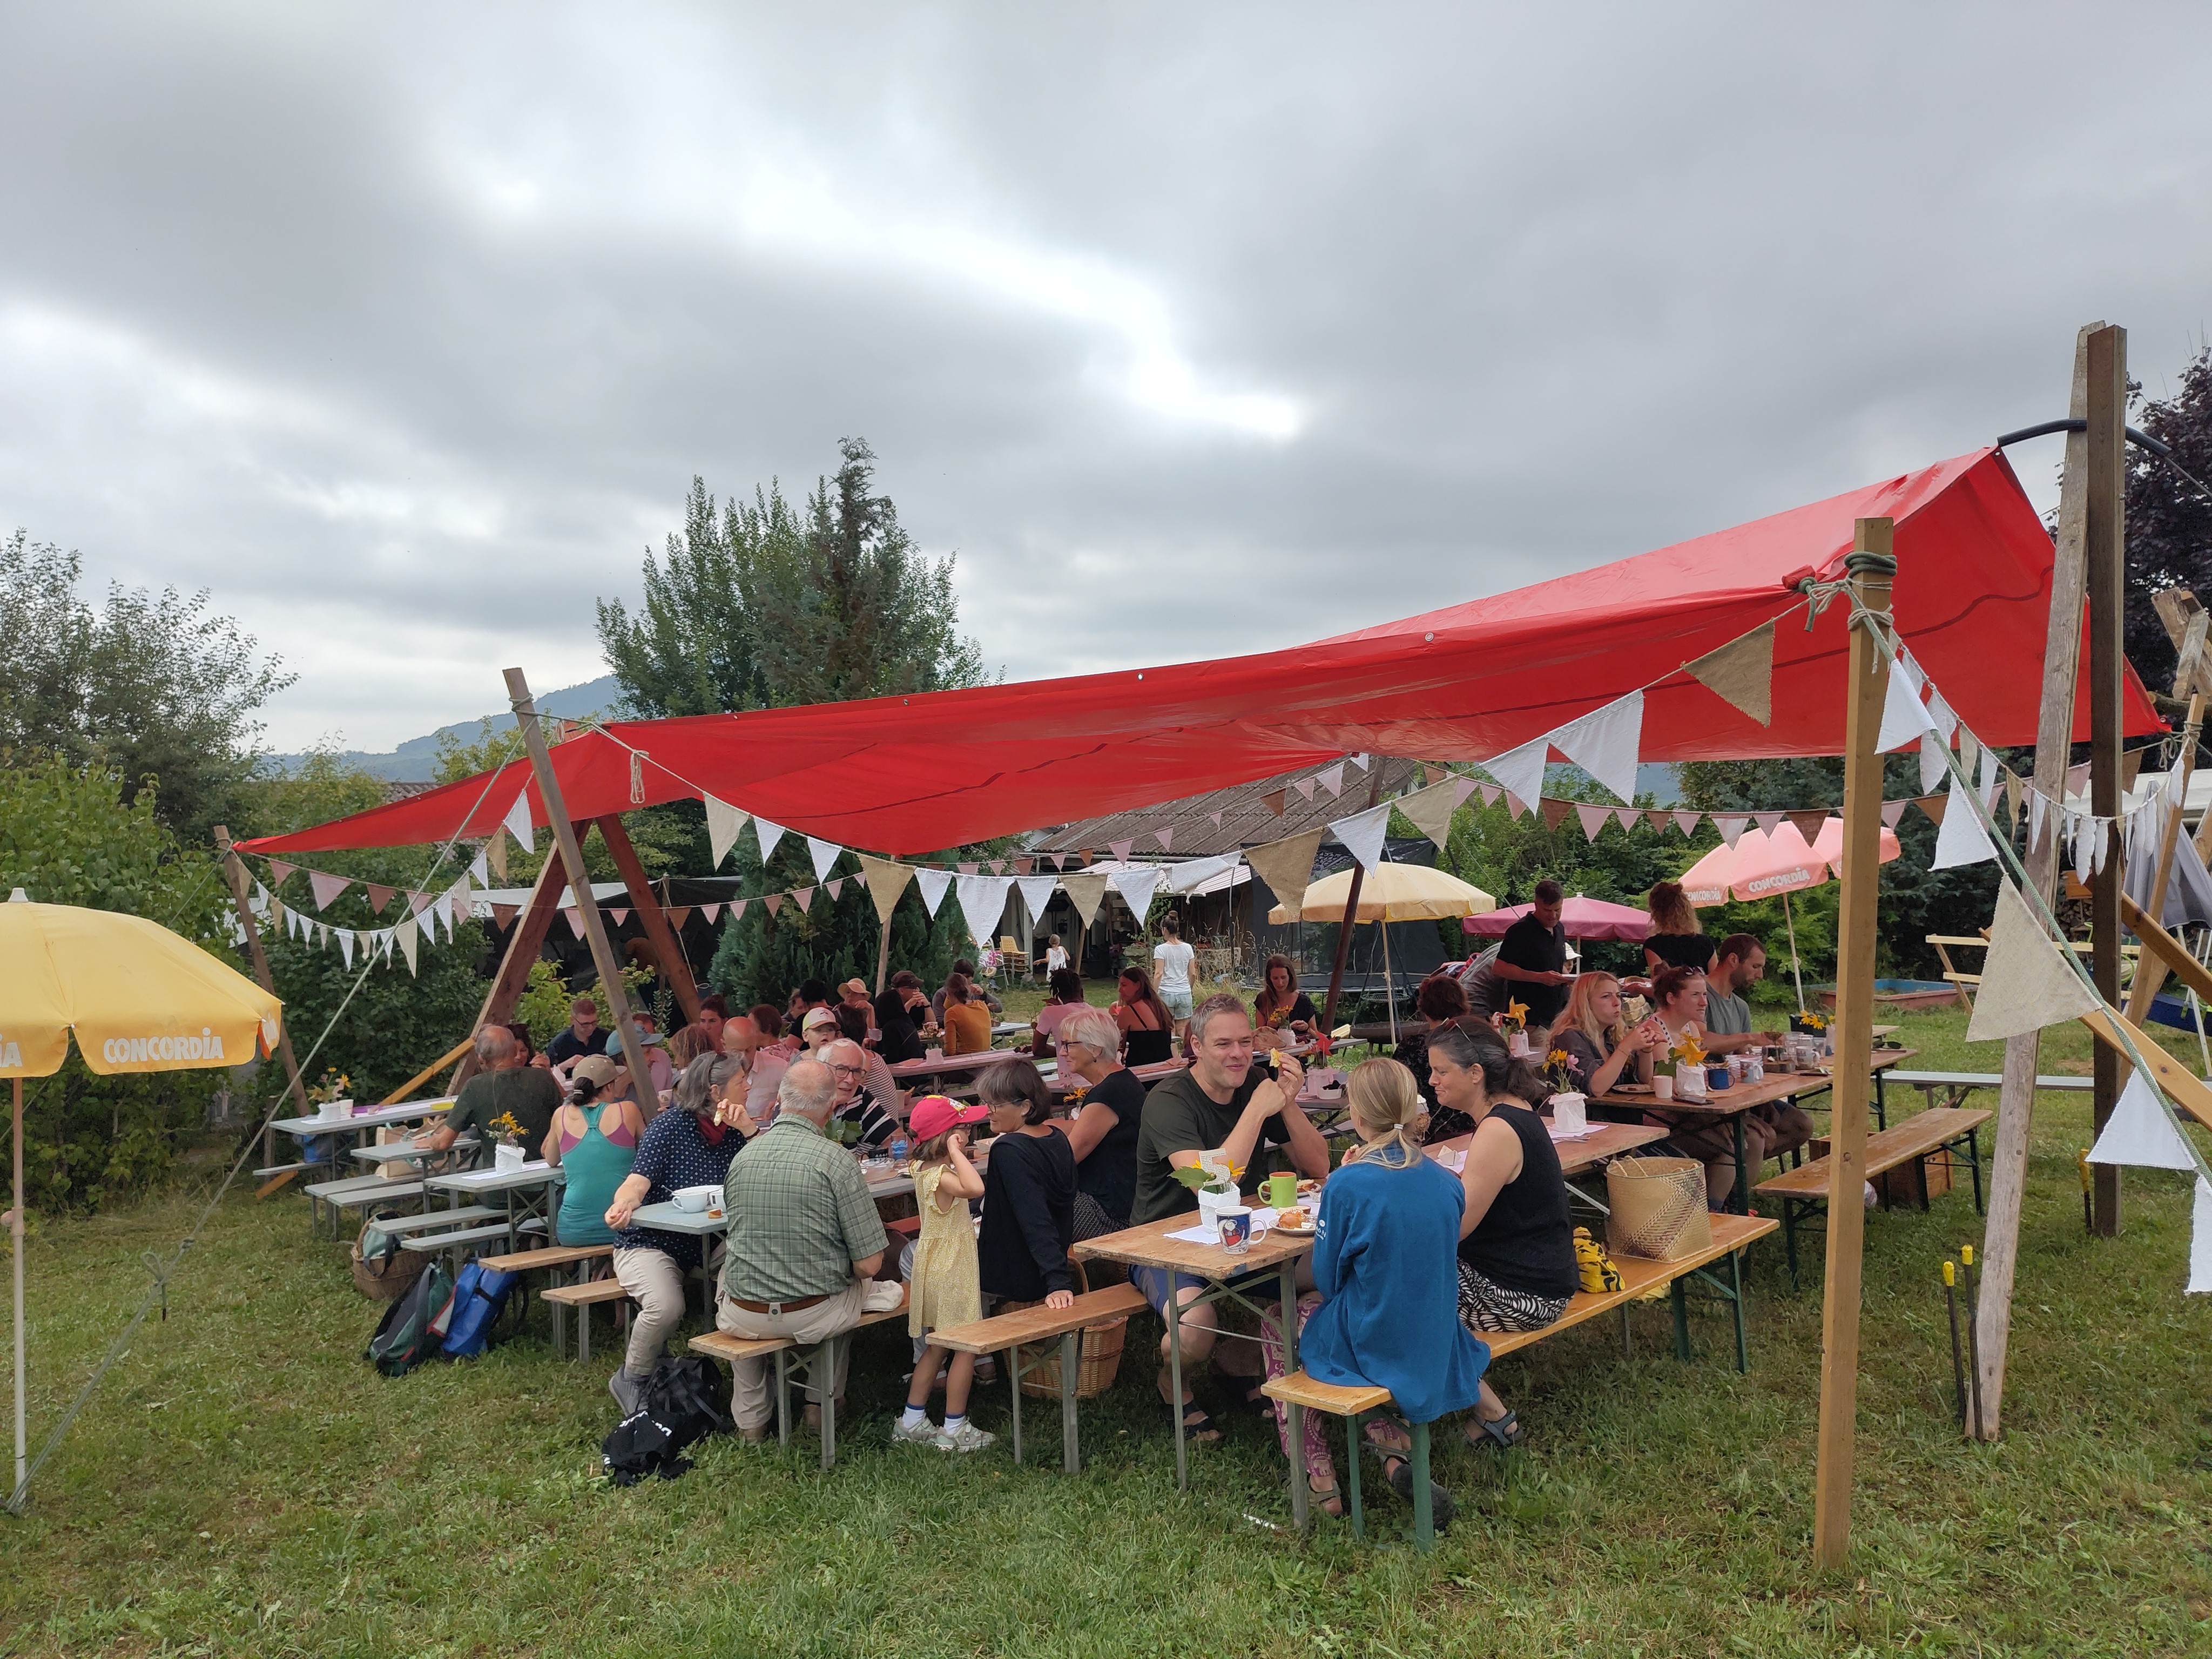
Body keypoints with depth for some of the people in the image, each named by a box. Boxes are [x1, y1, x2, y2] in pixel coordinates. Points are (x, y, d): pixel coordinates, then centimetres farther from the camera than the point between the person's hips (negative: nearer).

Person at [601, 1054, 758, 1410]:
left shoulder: (733, 1127, 4)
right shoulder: (670, 1125, -10)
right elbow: (639, 1180, -21)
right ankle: (630, 1379, -3)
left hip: (705, 1247, 5)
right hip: (650, 1244, -5)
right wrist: (622, 1205, -43)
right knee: (666, 1306, -33)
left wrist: (749, 1129, -21)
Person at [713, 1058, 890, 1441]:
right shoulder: (836, 1159, -17)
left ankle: (749, 1420, 39)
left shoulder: (742, 1156, -4)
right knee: (854, 1284, 31)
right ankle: (825, 1405, 38)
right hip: (815, 1317, -2)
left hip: (744, 1319, 3)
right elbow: (868, 1264, -16)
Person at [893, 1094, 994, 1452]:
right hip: (950, 1271, -10)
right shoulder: (938, 1177, -26)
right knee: (967, 1348, 3)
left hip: (935, 1265, 10)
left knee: (936, 1347, 20)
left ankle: (912, 1422, 28)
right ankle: (955, 1430, 12)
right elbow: (974, 1187, -46)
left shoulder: (924, 1168, 4)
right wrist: (955, 1152, -35)